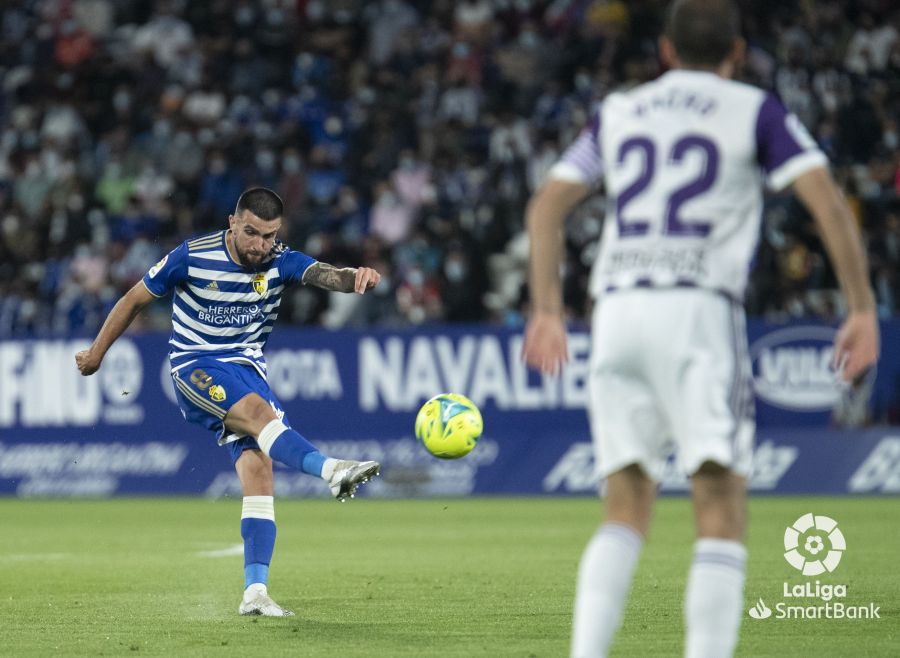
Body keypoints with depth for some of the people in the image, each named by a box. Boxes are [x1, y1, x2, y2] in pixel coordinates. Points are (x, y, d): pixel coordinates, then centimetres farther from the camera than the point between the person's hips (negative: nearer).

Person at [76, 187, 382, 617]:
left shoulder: (281, 262, -4)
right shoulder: (192, 257, -10)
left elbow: (323, 275, -24)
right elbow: (136, 298, 2)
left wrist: (355, 277, -48)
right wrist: (97, 352, 10)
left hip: (247, 369, 4)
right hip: (195, 367, -4)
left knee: (258, 467, -13)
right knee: (259, 411, -33)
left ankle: (255, 591, -14)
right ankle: (330, 470, -58)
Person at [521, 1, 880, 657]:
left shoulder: (617, 112, 19)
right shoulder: (755, 111, 9)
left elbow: (546, 206, 14)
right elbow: (828, 200, -3)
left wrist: (548, 310, 17)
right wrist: (863, 308, -1)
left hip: (618, 308, 4)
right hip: (699, 308, -4)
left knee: (627, 509, 11)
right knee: (722, 510, -3)